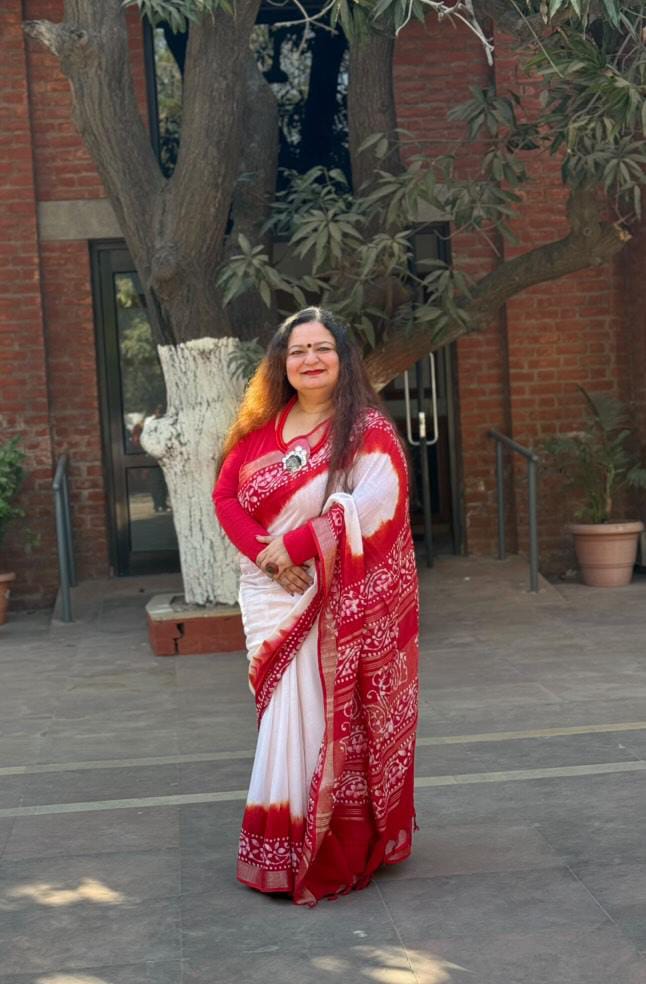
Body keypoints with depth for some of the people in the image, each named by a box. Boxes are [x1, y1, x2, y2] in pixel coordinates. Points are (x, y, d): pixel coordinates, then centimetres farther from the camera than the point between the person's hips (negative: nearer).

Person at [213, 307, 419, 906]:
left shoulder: (368, 429, -4)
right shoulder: (260, 429, 10)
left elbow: (375, 501, -17)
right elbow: (226, 495, 4)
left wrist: (300, 543, -22)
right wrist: (265, 552, -14)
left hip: (345, 601, -4)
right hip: (276, 597, 4)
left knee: (337, 715, -1)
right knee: (288, 714, 6)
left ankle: (345, 848, 9)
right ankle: (287, 851, 16)